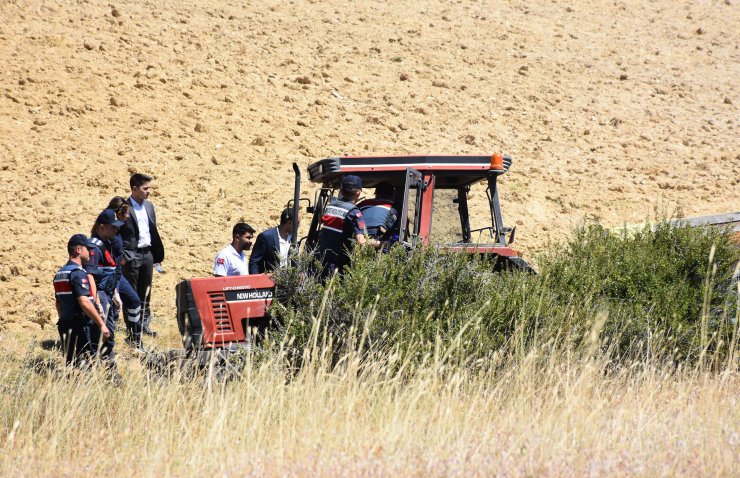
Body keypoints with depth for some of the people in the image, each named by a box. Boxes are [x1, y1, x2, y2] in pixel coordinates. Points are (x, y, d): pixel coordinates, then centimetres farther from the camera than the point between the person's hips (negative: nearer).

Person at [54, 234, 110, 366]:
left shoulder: (59, 274, 16)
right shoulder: (78, 273, -14)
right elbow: (84, 302, -23)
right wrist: (102, 324, -21)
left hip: (65, 324, 9)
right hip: (79, 326, -9)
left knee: (70, 363, 10)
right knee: (82, 364, -10)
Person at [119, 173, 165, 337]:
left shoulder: (149, 206, 11)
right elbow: (119, 233, -11)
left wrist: (157, 254, 13)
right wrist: (123, 256, -15)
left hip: (147, 254, 7)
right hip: (132, 255, -6)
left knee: (145, 292, 11)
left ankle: (144, 323, 19)